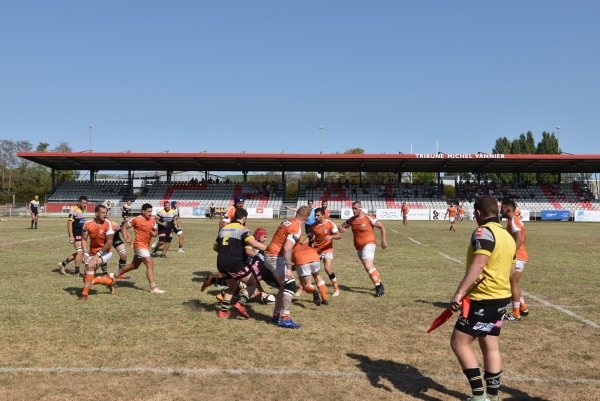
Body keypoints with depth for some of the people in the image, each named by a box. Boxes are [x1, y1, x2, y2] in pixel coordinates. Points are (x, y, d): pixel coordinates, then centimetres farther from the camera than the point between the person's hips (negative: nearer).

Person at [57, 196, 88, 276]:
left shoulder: (83, 210, 11)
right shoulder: (74, 210, -15)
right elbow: (69, 222, -19)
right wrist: (71, 236, -23)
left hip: (81, 234, 9)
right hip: (75, 234, -9)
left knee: (79, 252, 13)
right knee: (80, 252, -8)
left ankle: (63, 263, 26)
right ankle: (77, 272, 2)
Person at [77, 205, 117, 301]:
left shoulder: (108, 224, -17)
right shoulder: (88, 224, -6)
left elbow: (109, 242, -17)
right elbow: (84, 239, 3)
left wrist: (98, 255, -20)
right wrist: (85, 253, -11)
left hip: (105, 252, -5)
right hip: (92, 253, 5)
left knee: (90, 265, -30)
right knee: (87, 279, 2)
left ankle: (84, 294, -16)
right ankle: (110, 281, 26)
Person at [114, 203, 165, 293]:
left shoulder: (152, 220, 5)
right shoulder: (136, 219, -11)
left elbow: (156, 231, 16)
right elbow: (124, 227, -3)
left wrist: (154, 233, -8)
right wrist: (126, 238, -15)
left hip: (146, 246, 8)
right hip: (140, 245, -8)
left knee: (134, 265, 22)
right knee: (150, 264, -17)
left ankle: (116, 275, 42)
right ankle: (153, 288, -17)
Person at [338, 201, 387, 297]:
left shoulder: (368, 218, -12)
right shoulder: (351, 220, 4)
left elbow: (382, 226, -5)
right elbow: (341, 226, 15)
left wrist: (383, 240, -7)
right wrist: (342, 229, -10)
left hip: (369, 244, -7)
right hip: (359, 247, 7)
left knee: (368, 266, -21)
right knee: (370, 267, 15)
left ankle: (379, 287, -13)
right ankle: (379, 285, 31)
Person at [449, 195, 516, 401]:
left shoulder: (484, 231, -16)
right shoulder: (507, 235, 12)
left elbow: (478, 264, -28)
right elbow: (510, 269, 19)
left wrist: (459, 292, -30)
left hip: (484, 299, -9)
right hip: (501, 298, 9)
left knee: (459, 342, -2)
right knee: (490, 347, 16)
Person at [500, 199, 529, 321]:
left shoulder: (513, 222, -17)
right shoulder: (515, 220, 14)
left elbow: (519, 240, -25)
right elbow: (523, 238, 21)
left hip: (517, 257, -10)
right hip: (519, 256, 10)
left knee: (513, 284, -4)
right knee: (513, 283, 18)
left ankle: (516, 314, 2)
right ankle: (523, 308, 26)